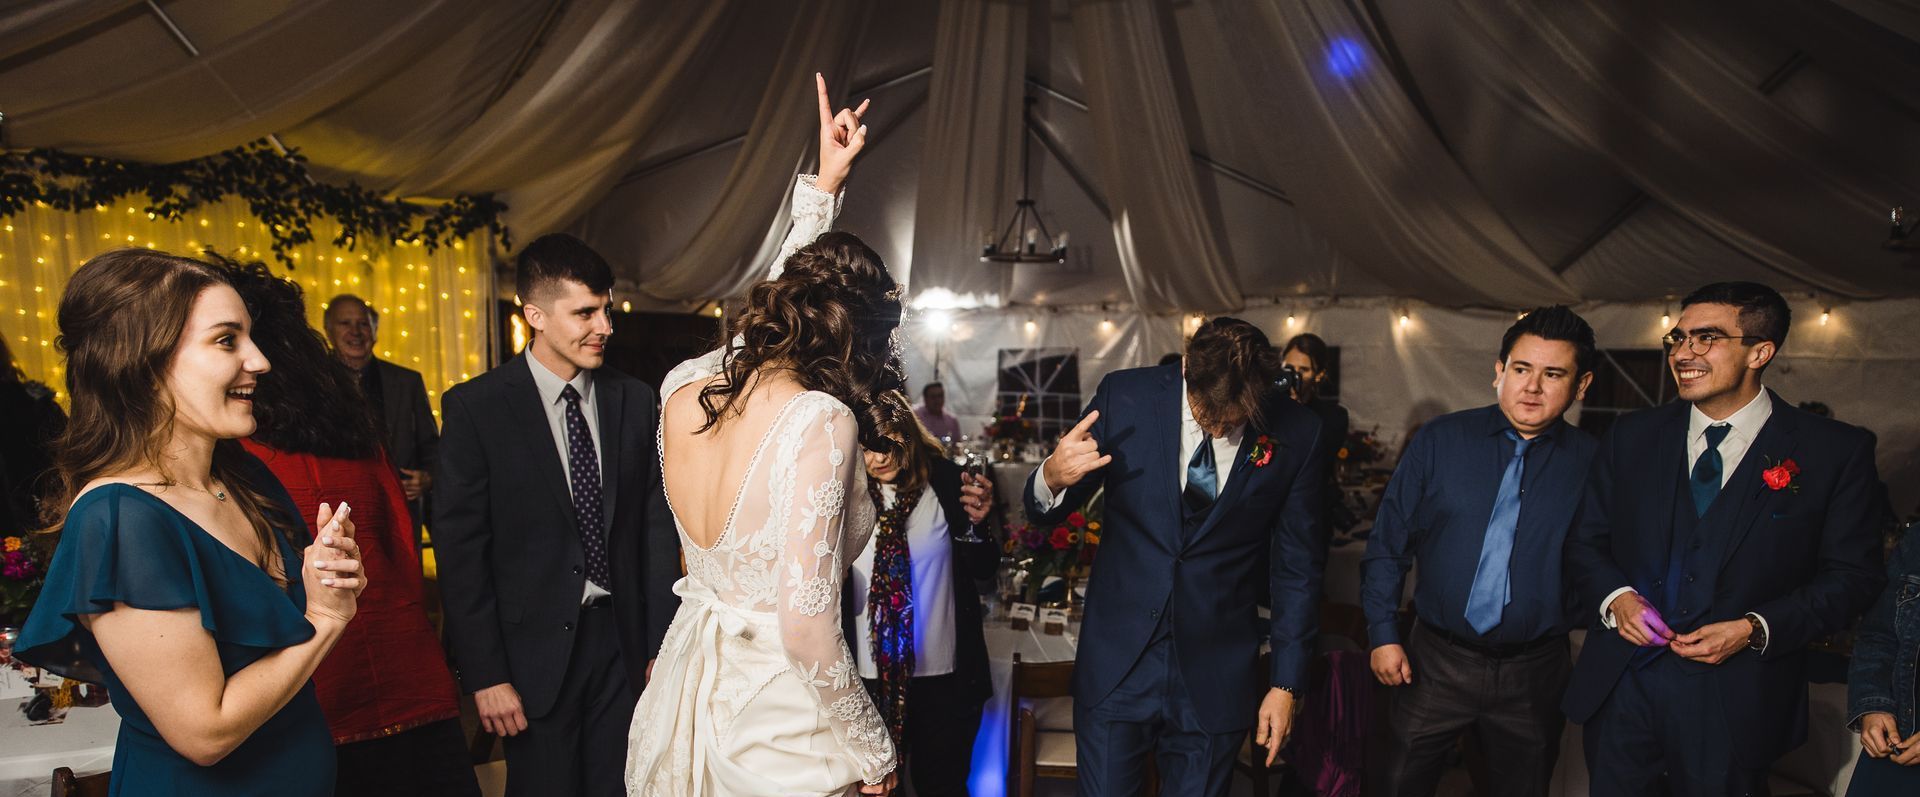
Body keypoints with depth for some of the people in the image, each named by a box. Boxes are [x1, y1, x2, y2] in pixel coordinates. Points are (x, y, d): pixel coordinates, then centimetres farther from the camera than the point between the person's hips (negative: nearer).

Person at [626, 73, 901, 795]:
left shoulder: (685, 389, -3)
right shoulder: (821, 422, -22)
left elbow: (775, 301, 17)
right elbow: (806, 624, -24)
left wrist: (823, 185, 23)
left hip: (681, 698, 7)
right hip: (775, 727, -6)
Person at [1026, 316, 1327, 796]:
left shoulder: (1297, 434, -9)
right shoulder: (1124, 396, -10)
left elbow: (1298, 566, 2)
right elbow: (1046, 512, -1)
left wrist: (1286, 683, 3)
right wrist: (1052, 480, -24)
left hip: (1216, 677, 0)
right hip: (1118, 662, 0)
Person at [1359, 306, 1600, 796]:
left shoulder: (1592, 462, -2)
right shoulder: (1440, 441, -2)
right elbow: (1388, 543, 0)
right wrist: (1383, 634, -3)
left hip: (1534, 677, 1)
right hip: (1436, 663, 0)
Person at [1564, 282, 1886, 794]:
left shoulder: (1835, 452, -4)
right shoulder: (1632, 436, 4)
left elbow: (1852, 575, -3)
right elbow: (1585, 541, 8)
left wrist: (1756, 629, -15)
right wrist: (1614, 597, -11)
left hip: (1736, 701, -2)